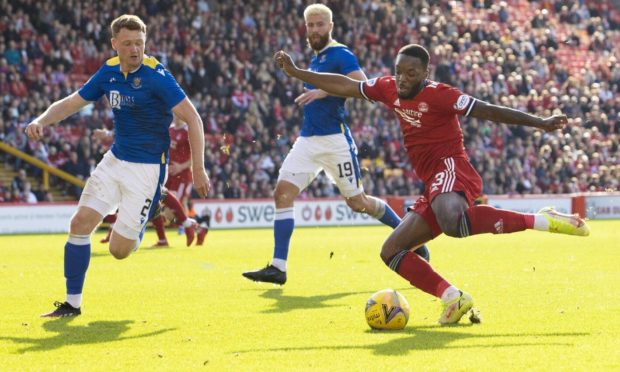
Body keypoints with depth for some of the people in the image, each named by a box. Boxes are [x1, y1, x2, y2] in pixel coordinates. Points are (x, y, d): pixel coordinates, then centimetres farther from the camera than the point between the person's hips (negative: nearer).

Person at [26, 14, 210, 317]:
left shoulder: (156, 76, -17)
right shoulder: (108, 72, 2)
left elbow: (192, 118, -17)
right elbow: (71, 103, 11)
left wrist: (198, 169, -19)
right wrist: (42, 121, -9)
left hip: (147, 168, -6)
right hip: (114, 160, 6)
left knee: (119, 250, -7)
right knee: (80, 223, -8)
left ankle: (141, 227, 30)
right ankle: (72, 303, 2)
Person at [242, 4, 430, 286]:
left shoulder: (340, 55, -7)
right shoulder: (316, 59, 17)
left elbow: (364, 87, -22)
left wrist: (324, 91, -27)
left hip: (335, 140, -7)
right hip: (308, 140, 7)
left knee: (357, 202, 2)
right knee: (283, 193, -8)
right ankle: (278, 268, -11)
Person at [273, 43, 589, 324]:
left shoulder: (439, 95, -8)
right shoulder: (389, 90, 12)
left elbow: (488, 111, -10)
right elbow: (345, 86, 21)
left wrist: (539, 123, -14)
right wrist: (295, 73, 22)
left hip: (451, 169, -8)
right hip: (433, 186, 8)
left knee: (452, 221, -41)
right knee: (391, 253, 7)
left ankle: (541, 221, -29)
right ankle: (453, 298, -4)